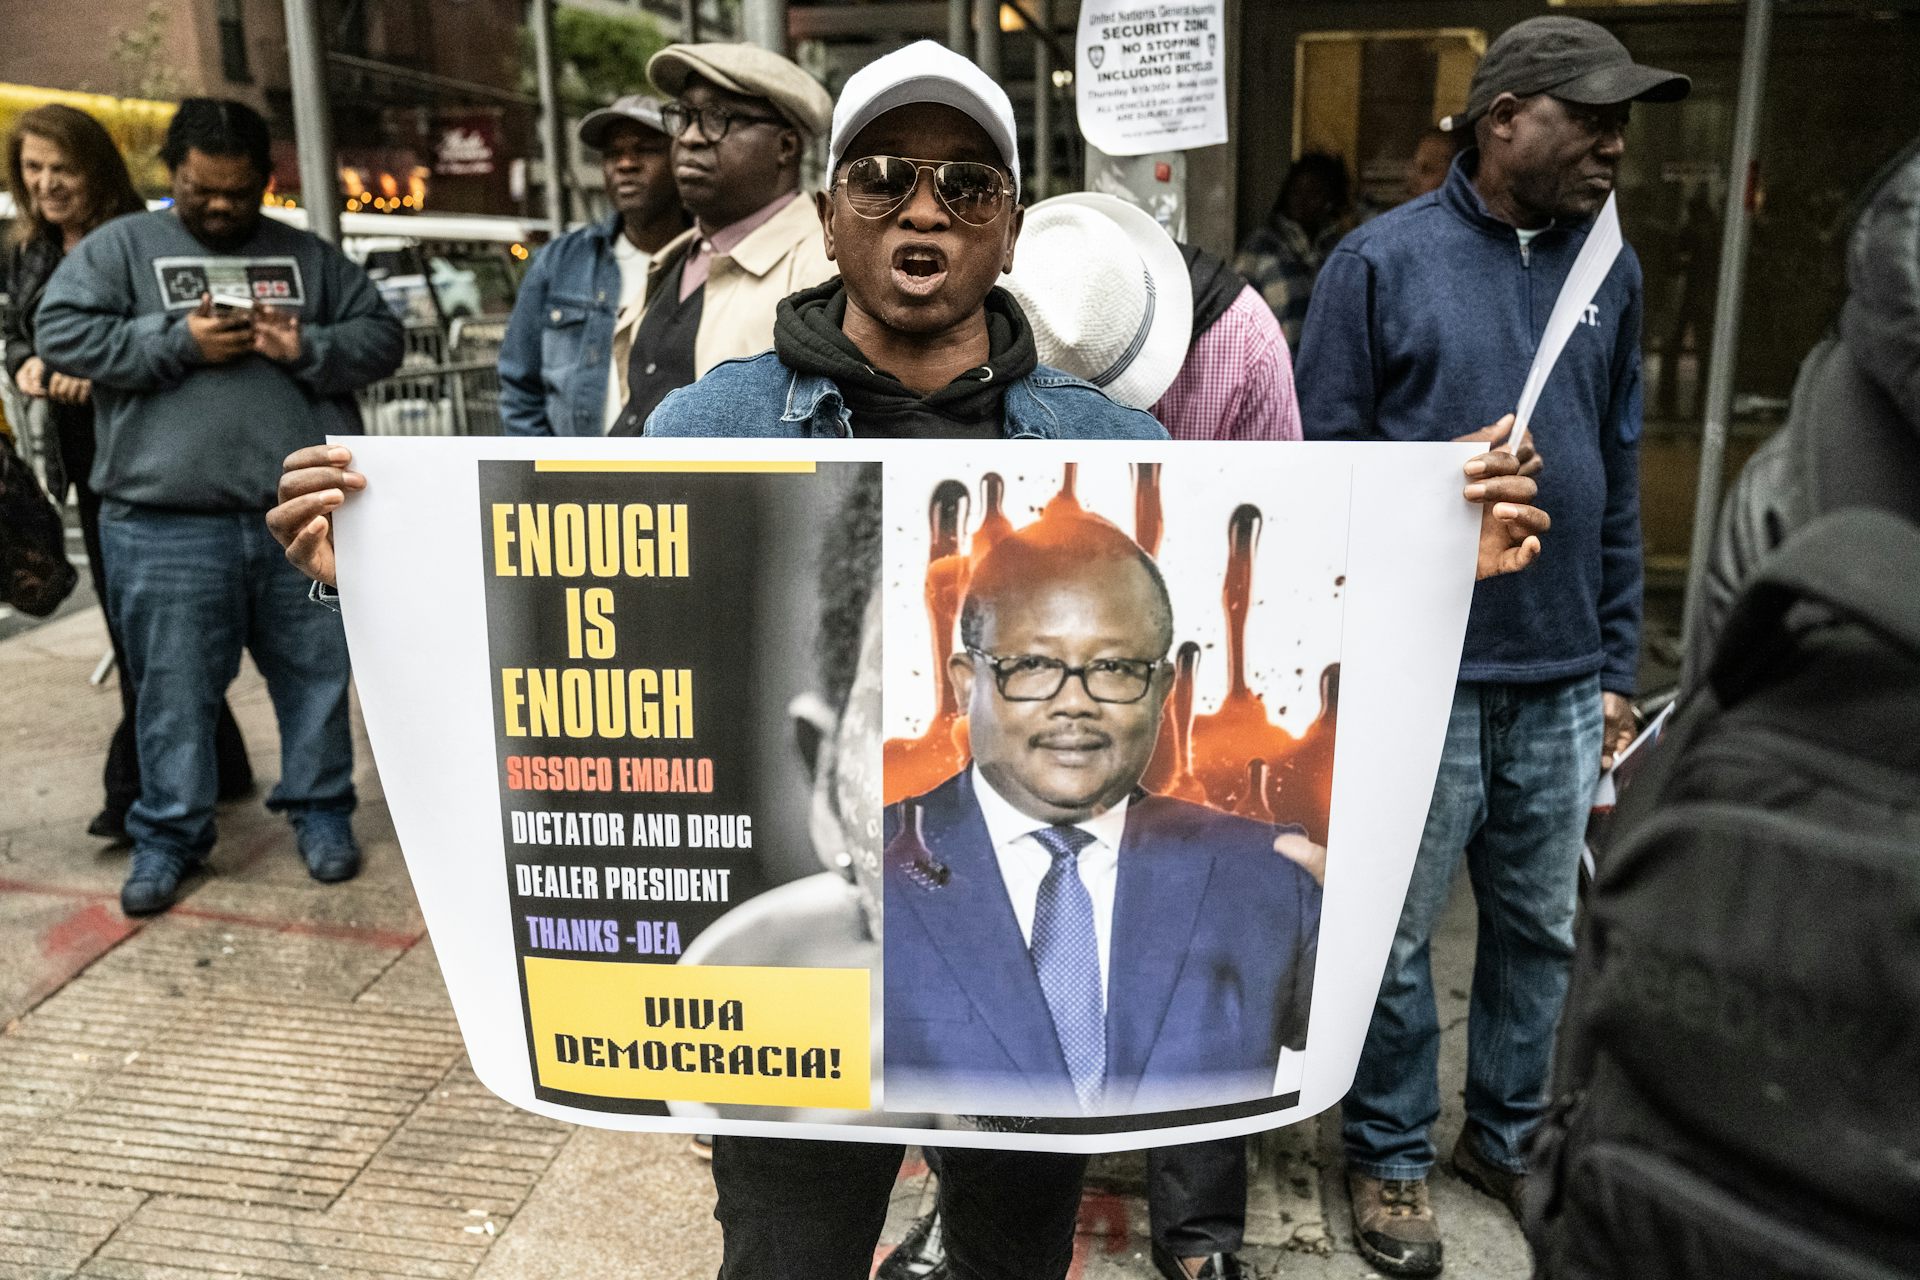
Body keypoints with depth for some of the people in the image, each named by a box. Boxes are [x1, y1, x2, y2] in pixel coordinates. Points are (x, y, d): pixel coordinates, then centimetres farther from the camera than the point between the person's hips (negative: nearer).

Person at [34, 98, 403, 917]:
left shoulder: (309, 256, 14)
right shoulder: (121, 247, 8)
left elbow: (381, 337, 10)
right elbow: (61, 332, -1)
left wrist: (308, 349, -9)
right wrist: (179, 342, -11)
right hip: (166, 524, -1)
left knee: (316, 671, 9)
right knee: (174, 686, 6)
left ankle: (319, 808, 26)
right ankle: (168, 834, 20)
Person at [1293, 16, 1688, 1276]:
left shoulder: (1611, 270, 7)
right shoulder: (1383, 261, -6)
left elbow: (1621, 481, 10)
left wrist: (1616, 669, 9)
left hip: (1562, 684, 5)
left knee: (1542, 931, 16)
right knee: (1397, 943, 9)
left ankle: (1509, 1136, 37)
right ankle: (1393, 1161, 29)